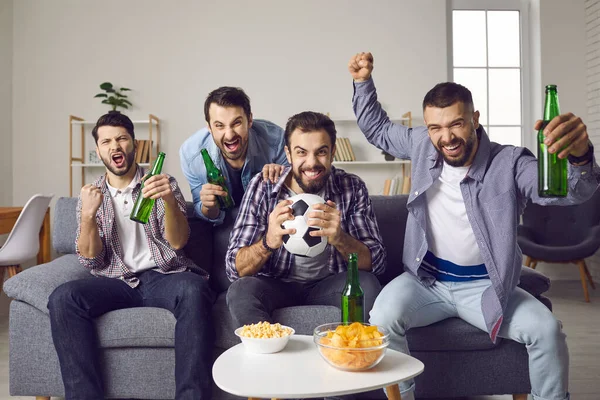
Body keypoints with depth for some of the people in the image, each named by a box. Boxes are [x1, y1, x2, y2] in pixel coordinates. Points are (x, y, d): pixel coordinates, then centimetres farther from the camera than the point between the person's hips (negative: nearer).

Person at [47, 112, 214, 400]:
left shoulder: (162, 183, 8)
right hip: (115, 281, 2)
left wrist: (169, 200, -23)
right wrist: (88, 214, -13)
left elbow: (178, 242, -5)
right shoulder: (90, 194, 13)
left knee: (194, 289, -35)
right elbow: (91, 260, 4)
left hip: (163, 276, -2)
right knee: (62, 298, -27)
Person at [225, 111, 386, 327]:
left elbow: (376, 262, -14)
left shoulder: (352, 188, -11)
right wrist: (268, 242, -38)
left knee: (367, 285, -27)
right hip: (275, 285, 0)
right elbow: (234, 268, -15)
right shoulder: (262, 186, -13)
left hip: (328, 285, 1)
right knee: (241, 290, -29)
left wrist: (339, 238, -35)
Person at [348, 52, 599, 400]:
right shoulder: (422, 146, -3)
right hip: (425, 280, 1)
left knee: (547, 331, -20)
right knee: (384, 316, -27)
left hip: (486, 286, -1)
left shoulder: (509, 163, -13)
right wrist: (363, 82, 3)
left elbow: (570, 190, -28)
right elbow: (377, 128, 15)